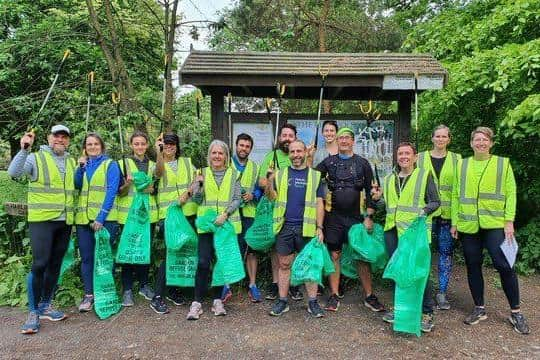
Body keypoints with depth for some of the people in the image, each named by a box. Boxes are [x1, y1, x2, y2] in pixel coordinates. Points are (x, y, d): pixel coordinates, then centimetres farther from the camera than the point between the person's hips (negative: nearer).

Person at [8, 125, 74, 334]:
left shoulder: (71, 162, 13)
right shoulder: (36, 158, -3)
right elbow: (13, 173, -17)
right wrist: (24, 149, -27)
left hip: (65, 222, 5)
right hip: (42, 220, -5)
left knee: (55, 265, 11)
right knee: (40, 264, -9)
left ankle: (46, 306, 25)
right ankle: (33, 312, 3)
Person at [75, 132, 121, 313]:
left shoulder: (110, 164, 3)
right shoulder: (83, 165, 19)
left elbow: (111, 191, -7)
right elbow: (76, 186, 4)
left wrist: (101, 217, -15)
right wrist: (81, 167, -9)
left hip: (105, 218, -4)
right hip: (83, 218, 4)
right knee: (86, 257, 5)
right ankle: (89, 294, 13)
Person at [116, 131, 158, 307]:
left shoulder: (153, 165, 12)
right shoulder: (123, 164, 2)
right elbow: (118, 191, -1)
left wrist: (152, 189, -5)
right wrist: (127, 184, -21)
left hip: (148, 213, 3)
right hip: (128, 213, -3)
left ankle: (144, 284, 22)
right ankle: (127, 290, 8)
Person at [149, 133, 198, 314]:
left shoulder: (187, 162, 16)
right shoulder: (158, 165, 5)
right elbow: (159, 172, -20)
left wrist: (187, 192, -11)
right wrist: (158, 151, -32)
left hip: (188, 212, 4)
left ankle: (173, 288, 27)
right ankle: (157, 297, -4)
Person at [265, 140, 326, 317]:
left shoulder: (315, 175, 7)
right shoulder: (280, 174, 10)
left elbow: (319, 203, 5)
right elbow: (271, 198, 3)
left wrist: (319, 227, -2)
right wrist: (270, 182, -14)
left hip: (307, 228, -1)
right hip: (284, 227, 1)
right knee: (284, 265, 7)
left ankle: (313, 302, 14)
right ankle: (282, 301, 17)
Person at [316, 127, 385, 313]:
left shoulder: (362, 163, 5)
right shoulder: (328, 162, 7)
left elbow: (370, 191, 5)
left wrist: (369, 217, -2)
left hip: (356, 217, 0)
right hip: (333, 216, 0)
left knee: (362, 256, 3)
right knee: (334, 255, 5)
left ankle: (369, 296, 15)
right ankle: (334, 296, 15)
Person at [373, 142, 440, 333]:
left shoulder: (425, 175, 2)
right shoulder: (389, 179, 17)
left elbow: (435, 202, 1)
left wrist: (423, 211, -18)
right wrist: (377, 199, 5)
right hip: (392, 231, 5)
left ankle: (427, 312, 10)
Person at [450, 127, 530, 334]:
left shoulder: (503, 164, 5)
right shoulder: (462, 165, 9)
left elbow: (510, 194, 1)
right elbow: (456, 195, 9)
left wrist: (509, 221, -7)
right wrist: (454, 222, 5)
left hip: (495, 224, -2)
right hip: (468, 225, 2)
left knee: (504, 265, -6)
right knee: (473, 266, 8)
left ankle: (515, 312, 12)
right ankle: (479, 309, 22)